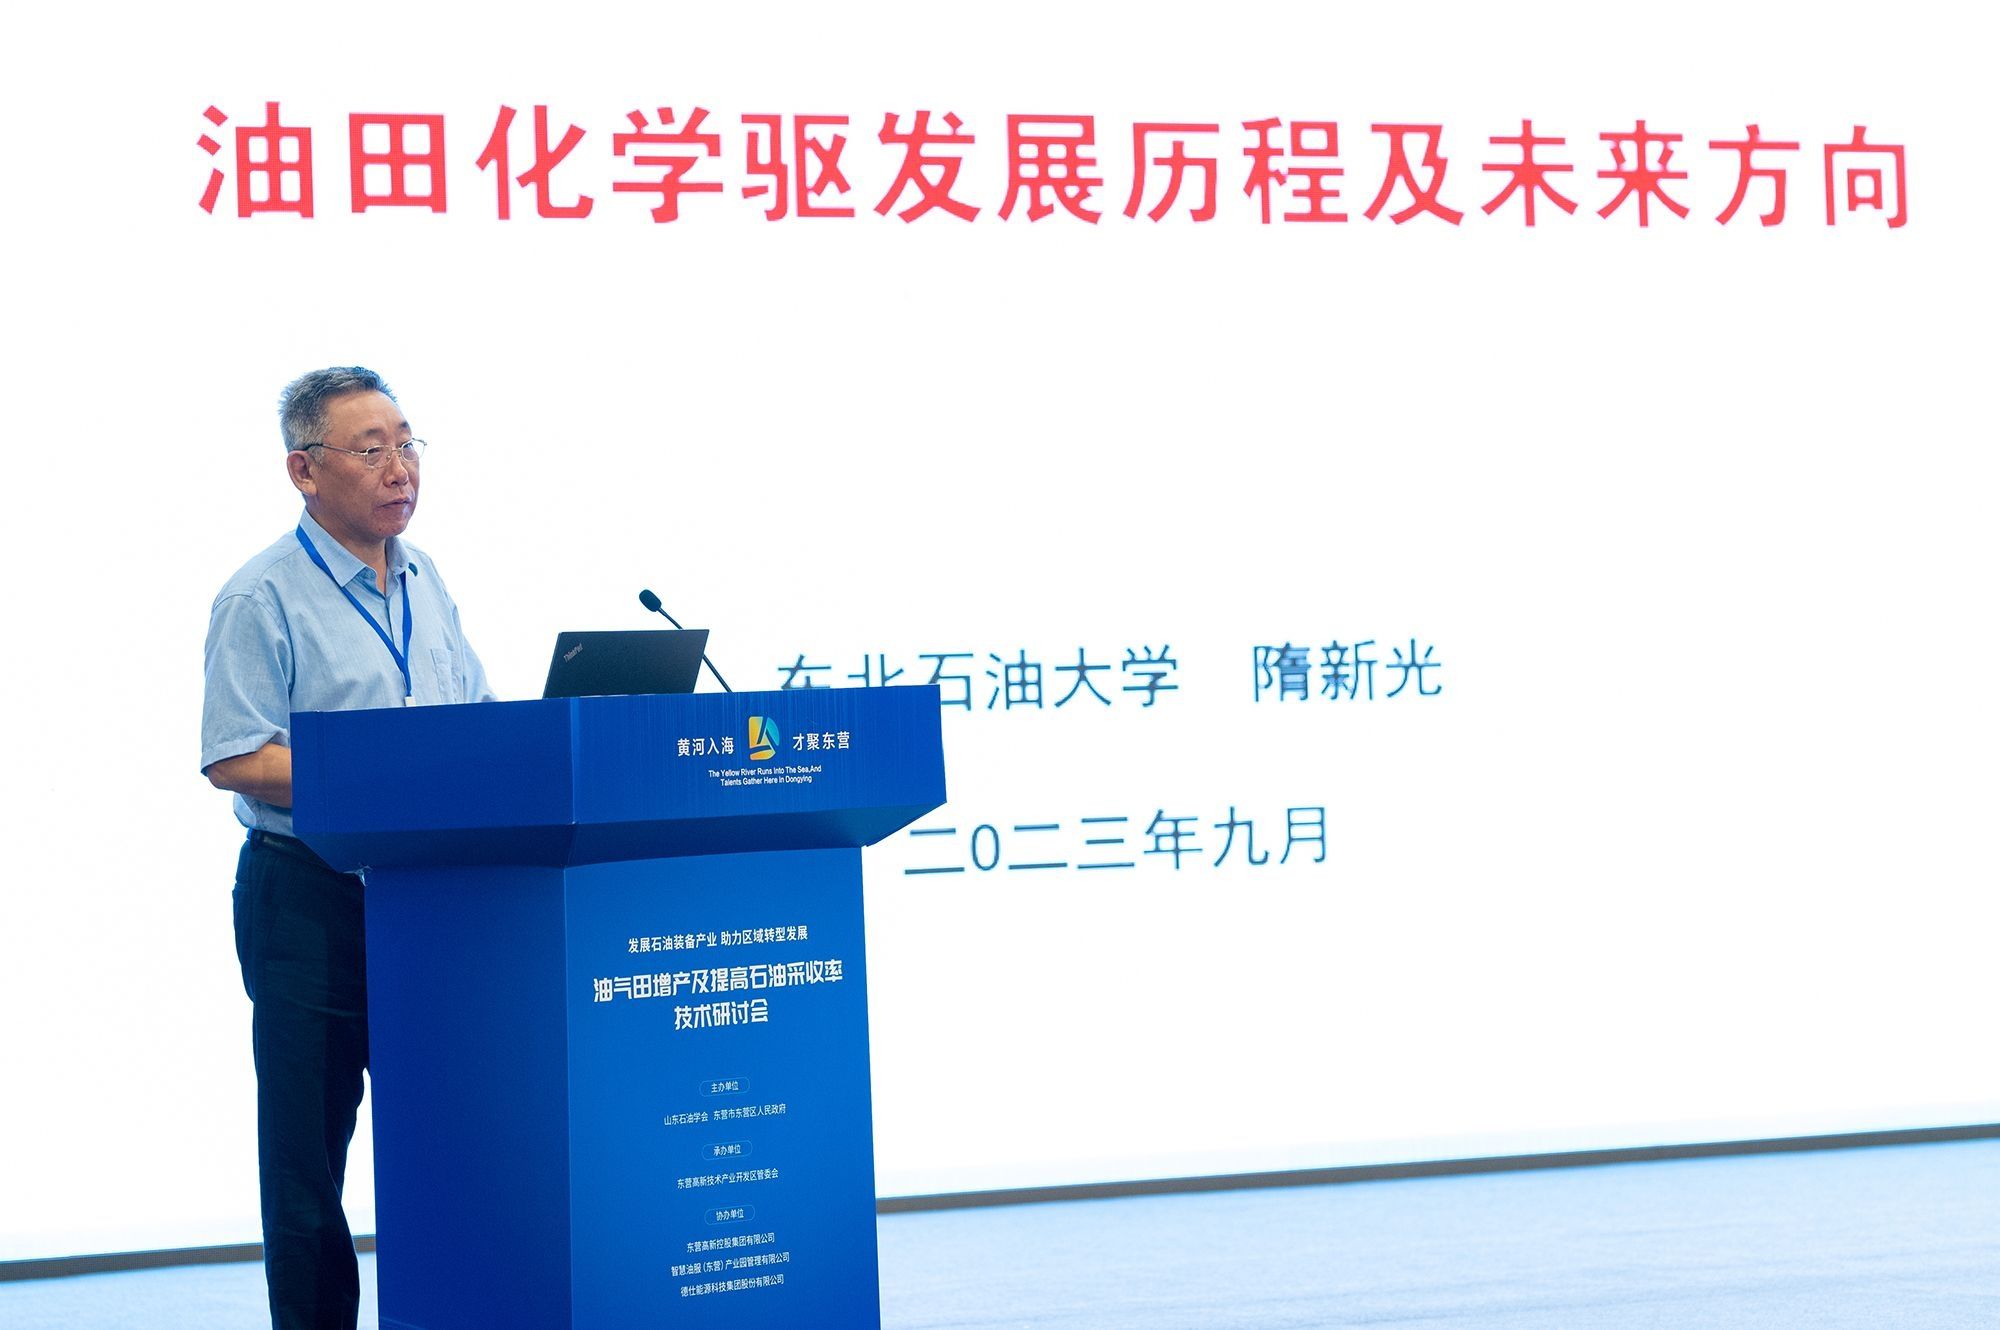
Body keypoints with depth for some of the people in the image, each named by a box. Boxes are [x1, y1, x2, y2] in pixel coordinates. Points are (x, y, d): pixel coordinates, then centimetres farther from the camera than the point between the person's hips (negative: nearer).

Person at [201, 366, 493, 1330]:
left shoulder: (424, 582, 12)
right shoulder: (263, 598, -9)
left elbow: (477, 713, 19)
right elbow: (236, 760, -15)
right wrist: (385, 789, -21)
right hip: (310, 896, -6)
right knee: (308, 1149, 0)